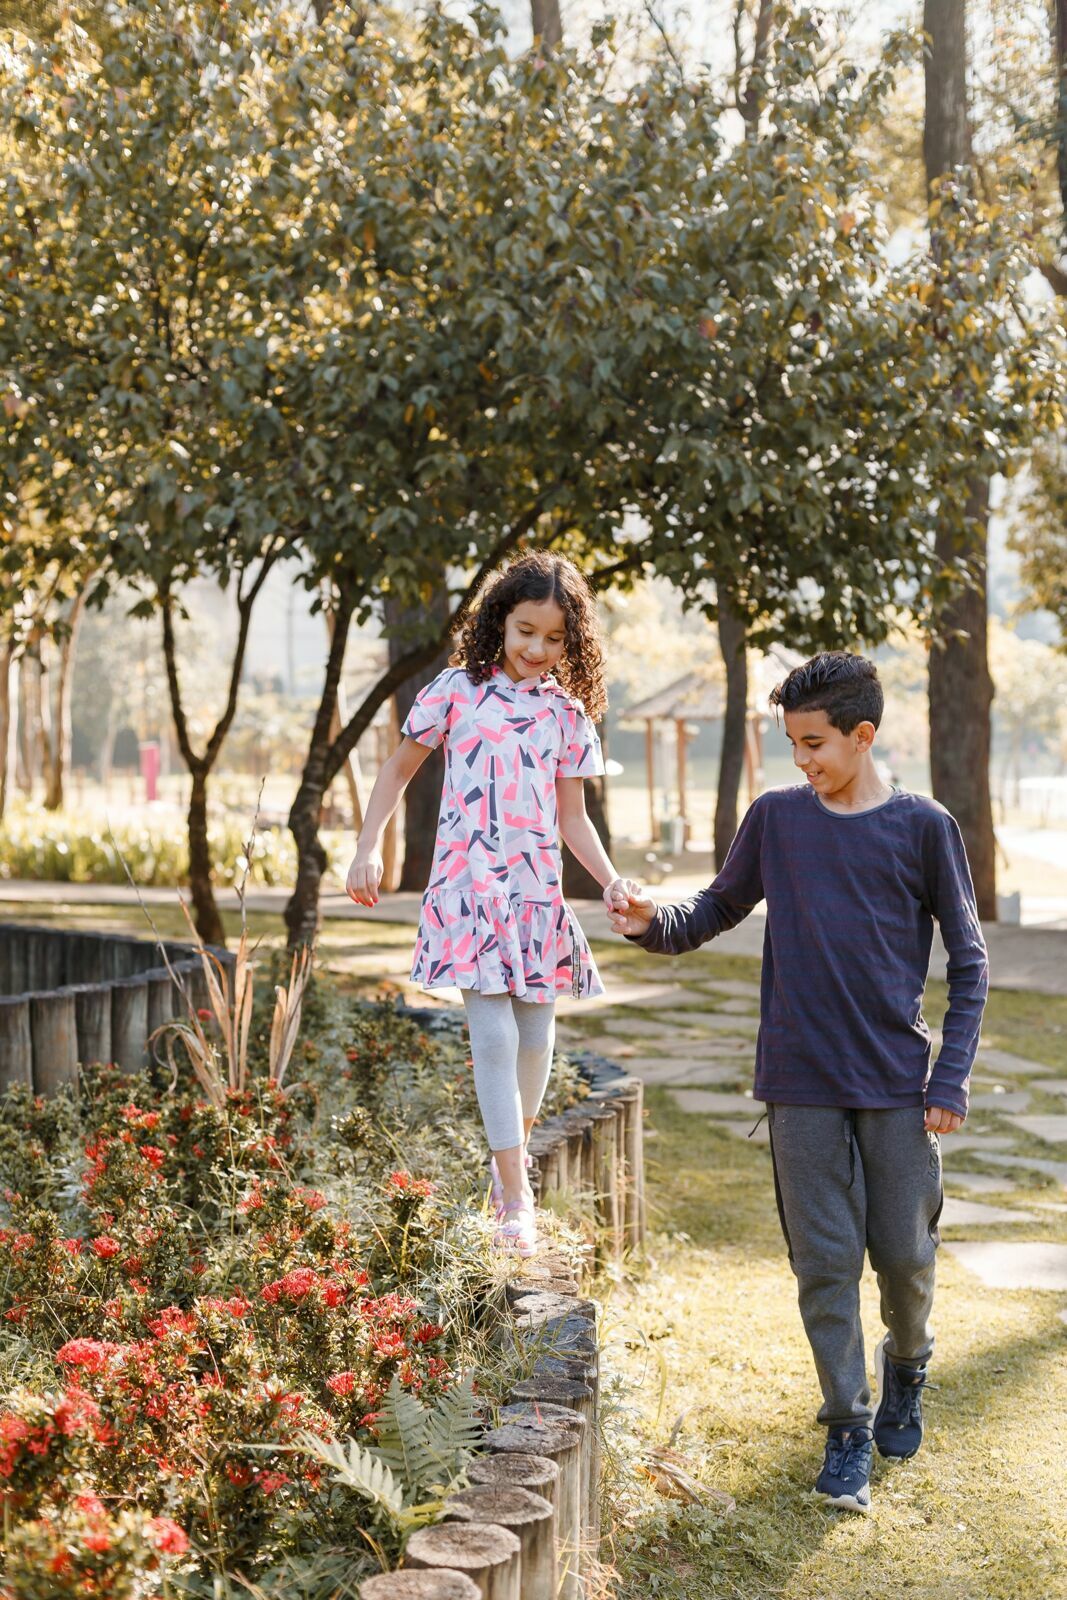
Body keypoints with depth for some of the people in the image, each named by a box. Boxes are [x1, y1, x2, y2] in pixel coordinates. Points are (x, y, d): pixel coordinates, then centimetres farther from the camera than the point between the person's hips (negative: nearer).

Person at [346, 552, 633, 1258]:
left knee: (536, 1033, 9)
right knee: (494, 1036, -10)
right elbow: (399, 771, 10)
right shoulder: (459, 689, 2)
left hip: (538, 890, 4)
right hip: (469, 885, -3)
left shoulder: (567, 712, 9)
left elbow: (572, 817, 10)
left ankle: (511, 1156, 33)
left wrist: (610, 879, -5)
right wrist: (368, 849, 0)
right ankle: (516, 1202, -4)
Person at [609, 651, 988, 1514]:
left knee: (905, 1255, 6)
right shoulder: (776, 818, 2)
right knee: (825, 1262, 3)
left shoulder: (923, 827, -4)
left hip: (897, 1084, -1)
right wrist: (656, 922, -10)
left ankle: (907, 1363, 36)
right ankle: (848, 1425, 17)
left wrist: (951, 1079, -6)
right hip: (802, 1085, 1)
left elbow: (968, 962, 0)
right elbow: (720, 908, 12)